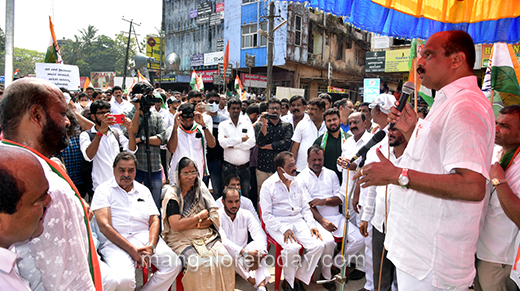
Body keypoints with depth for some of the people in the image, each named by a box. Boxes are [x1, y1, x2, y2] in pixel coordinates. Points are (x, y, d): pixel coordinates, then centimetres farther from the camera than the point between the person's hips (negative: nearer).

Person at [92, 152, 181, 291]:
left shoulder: (144, 190, 18)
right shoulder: (103, 190, 4)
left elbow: (154, 220, 12)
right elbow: (104, 226, -7)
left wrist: (151, 246, -9)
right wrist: (132, 250, -16)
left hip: (145, 236, 4)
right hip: (115, 242, -4)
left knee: (174, 265, -19)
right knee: (123, 280, -31)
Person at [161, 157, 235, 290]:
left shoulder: (201, 190, 13)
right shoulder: (172, 195, -1)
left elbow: (215, 218, 8)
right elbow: (176, 226, -12)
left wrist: (195, 225, -8)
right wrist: (200, 216, -3)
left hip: (207, 236, 4)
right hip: (182, 240, -4)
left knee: (225, 260, -22)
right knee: (199, 264, -32)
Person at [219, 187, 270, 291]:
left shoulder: (245, 214, 1)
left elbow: (259, 233, -13)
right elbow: (222, 241, -25)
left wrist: (259, 253, -34)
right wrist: (244, 253, -36)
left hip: (244, 255, 3)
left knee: (257, 245, -25)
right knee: (228, 253, -36)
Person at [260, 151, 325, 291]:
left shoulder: (297, 183, 13)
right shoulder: (268, 185, -4)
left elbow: (305, 208, 17)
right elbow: (266, 215, -7)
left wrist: (312, 225, 0)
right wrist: (284, 229, -19)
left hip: (298, 221, 5)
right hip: (277, 224, -5)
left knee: (318, 245, -17)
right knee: (293, 247, -32)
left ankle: (300, 278, 2)